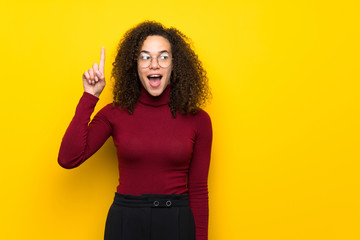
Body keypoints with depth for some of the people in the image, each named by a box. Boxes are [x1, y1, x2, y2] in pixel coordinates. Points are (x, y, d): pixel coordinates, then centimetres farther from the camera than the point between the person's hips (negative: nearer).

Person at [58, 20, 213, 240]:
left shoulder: (198, 120, -3)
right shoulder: (115, 114, -3)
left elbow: (198, 190, 0)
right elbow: (68, 159, -14)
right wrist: (90, 97, -13)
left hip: (176, 222, 0)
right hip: (125, 220, 0)